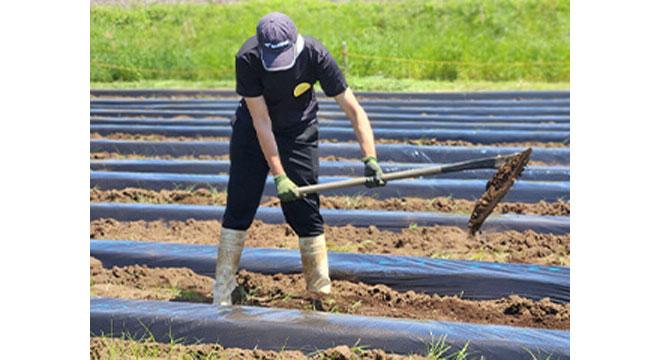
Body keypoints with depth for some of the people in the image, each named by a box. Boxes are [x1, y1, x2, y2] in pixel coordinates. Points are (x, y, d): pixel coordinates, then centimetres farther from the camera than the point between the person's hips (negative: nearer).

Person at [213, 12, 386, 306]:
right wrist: (279, 176, -29)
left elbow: (353, 109, -23)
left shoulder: (314, 55, -28)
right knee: (239, 206, -2)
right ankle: (222, 293, 5)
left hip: (299, 131, 0)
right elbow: (261, 121, -26)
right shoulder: (247, 59, -30)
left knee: (304, 210, -7)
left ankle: (321, 289, 1)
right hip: (253, 130, 0)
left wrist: (370, 159, -33)